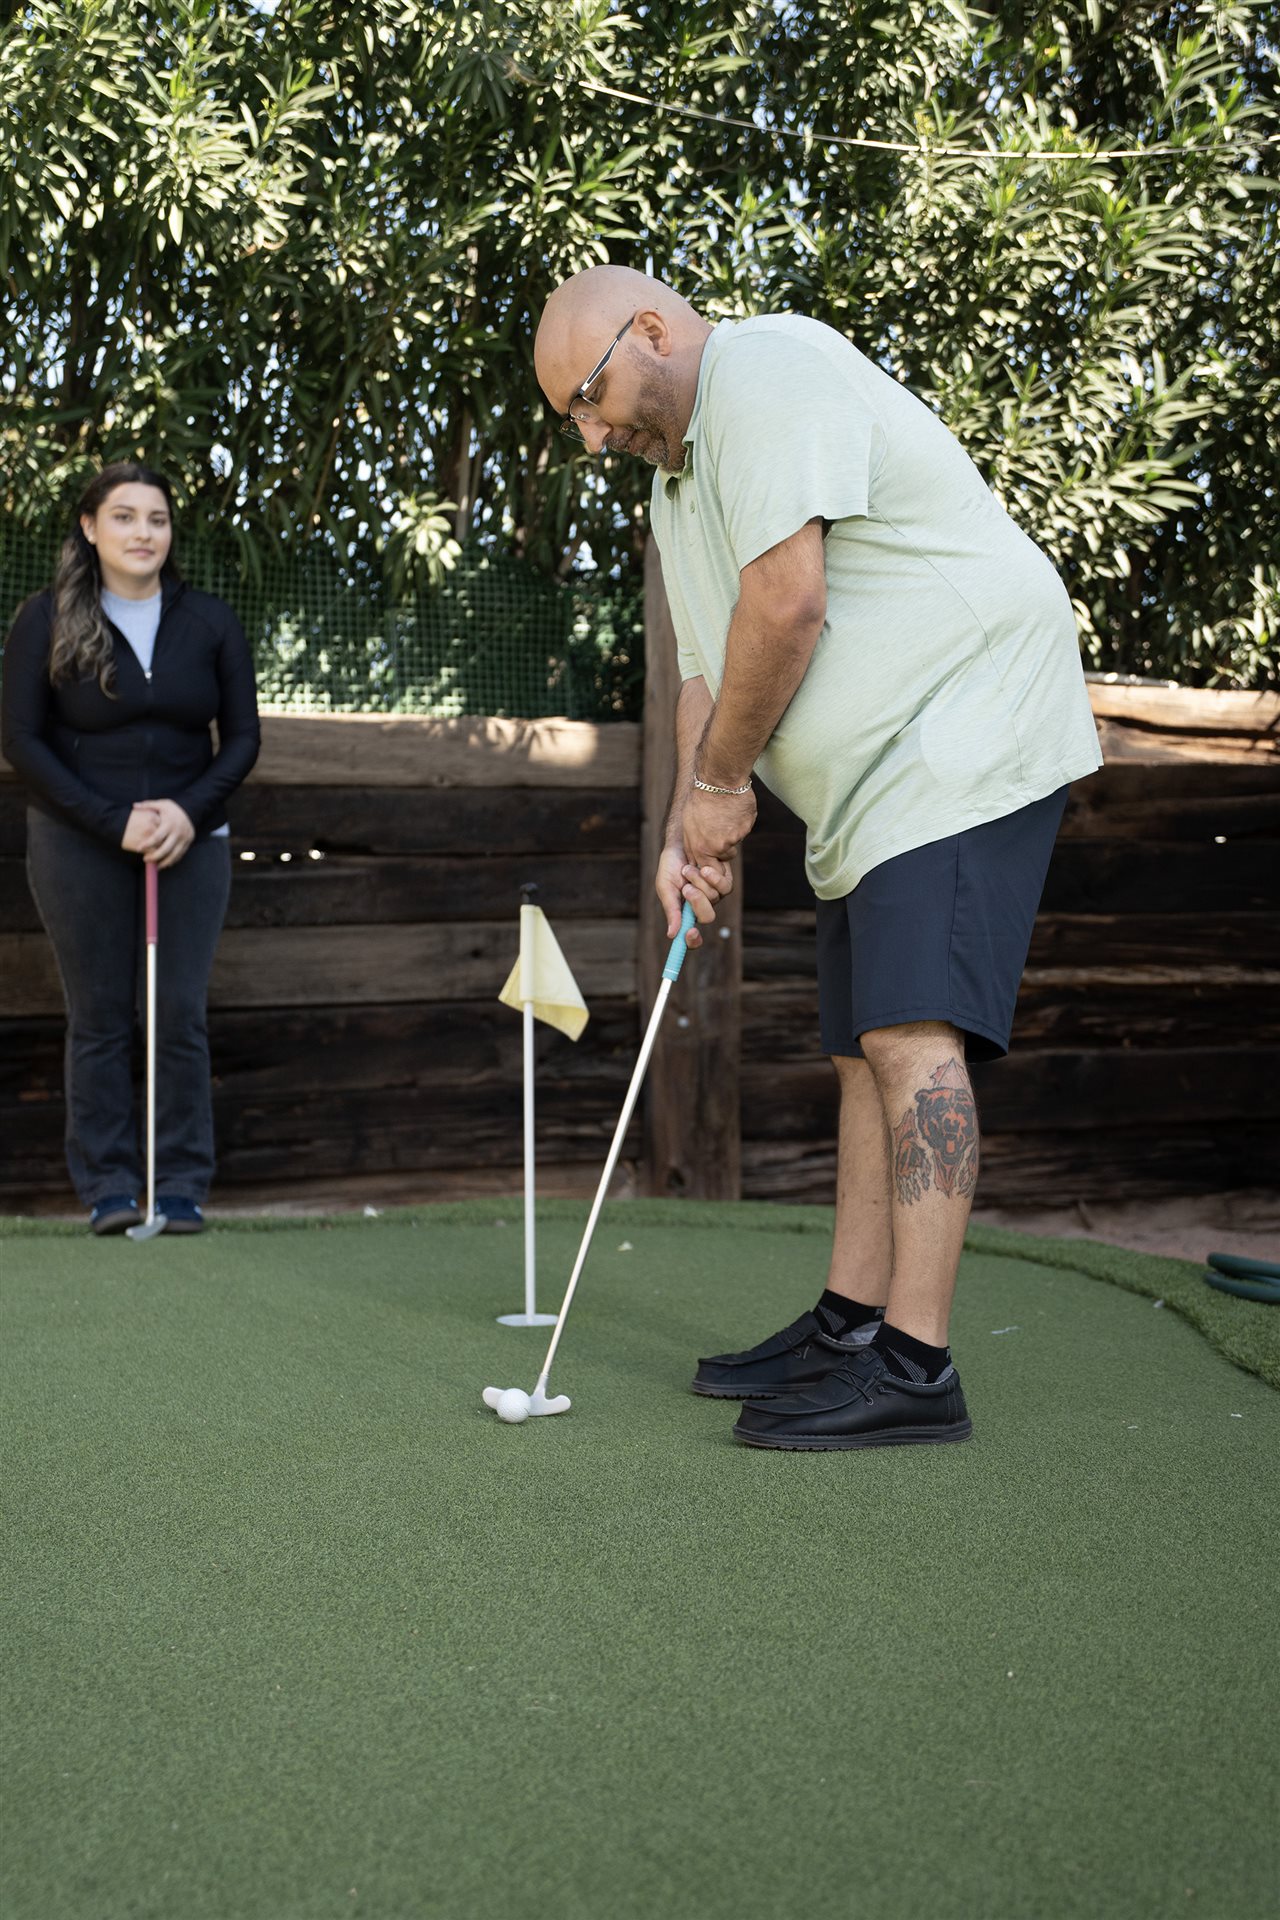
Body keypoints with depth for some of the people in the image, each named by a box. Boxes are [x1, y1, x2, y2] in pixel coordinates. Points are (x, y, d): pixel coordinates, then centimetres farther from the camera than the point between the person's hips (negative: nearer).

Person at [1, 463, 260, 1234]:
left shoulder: (210, 621, 3)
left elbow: (242, 736, 6)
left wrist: (189, 810, -11)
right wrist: (113, 822, -14)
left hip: (190, 842, 2)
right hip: (81, 846, -2)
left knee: (183, 1014, 0)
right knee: (100, 1016, 2)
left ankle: (183, 1186, 8)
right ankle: (108, 1186, 10)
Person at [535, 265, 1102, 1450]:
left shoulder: (768, 370, -12)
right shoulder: (678, 477, 20)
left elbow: (786, 602, -21)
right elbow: (710, 673, 18)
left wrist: (720, 782, -9)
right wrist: (689, 832, 3)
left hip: (962, 739, -10)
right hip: (869, 783, 11)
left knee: (911, 1031, -18)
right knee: (867, 1047, 9)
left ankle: (914, 1365, -20)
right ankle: (850, 1326, 14)